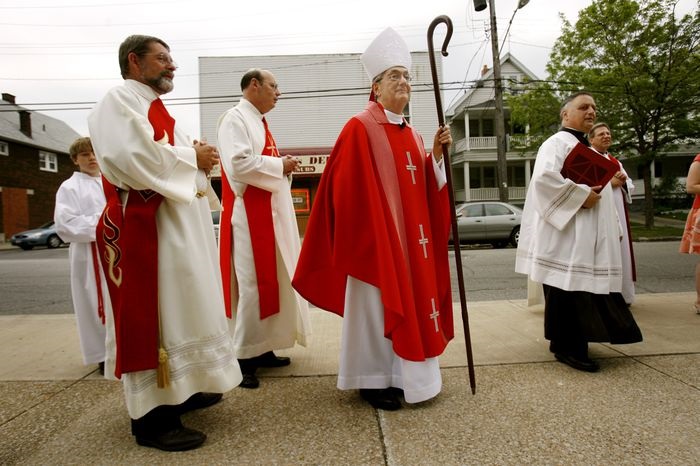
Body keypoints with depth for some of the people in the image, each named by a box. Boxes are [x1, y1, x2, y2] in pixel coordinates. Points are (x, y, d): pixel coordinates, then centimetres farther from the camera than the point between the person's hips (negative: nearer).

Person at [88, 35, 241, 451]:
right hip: (146, 226, -10)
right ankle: (152, 417, 2)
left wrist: (198, 159, 3)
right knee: (151, 314, -7)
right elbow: (132, 156, -23)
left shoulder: (156, 108, 23)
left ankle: (179, 390, 27)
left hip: (179, 224, 10)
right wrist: (193, 157, -13)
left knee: (178, 306, 14)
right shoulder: (119, 101, -7)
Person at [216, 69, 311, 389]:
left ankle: (261, 348, 21)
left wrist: (283, 167, 7)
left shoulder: (259, 122, 21)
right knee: (252, 285, -7)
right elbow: (239, 163, -23)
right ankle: (243, 356, 4)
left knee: (269, 282, 12)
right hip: (250, 215, -10)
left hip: (271, 213, 10)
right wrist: (279, 164, -12)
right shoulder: (234, 119, -9)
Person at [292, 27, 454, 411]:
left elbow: (426, 186, 11)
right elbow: (350, 189, -14)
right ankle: (372, 380, 17)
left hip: (411, 237, 8)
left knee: (410, 301, 13)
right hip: (376, 236, -8)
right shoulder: (360, 128, -9)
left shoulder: (412, 135, 14)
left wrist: (436, 154, -4)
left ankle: (401, 375, 29)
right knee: (376, 305, 1)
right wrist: (366, 234, -17)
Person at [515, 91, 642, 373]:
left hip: (589, 235, 10)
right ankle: (567, 347, 2)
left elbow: (600, 188, 27)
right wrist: (581, 196, -21)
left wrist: (614, 227, 20)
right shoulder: (557, 143, -7)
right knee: (567, 289, -6)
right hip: (567, 233, -9)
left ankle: (567, 342, 23)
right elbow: (544, 177, -25)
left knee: (582, 289, 12)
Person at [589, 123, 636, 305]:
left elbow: (631, 187, 21)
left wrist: (624, 180, -1)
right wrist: (607, 181, -16)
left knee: (619, 251, 8)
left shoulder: (616, 162, 22)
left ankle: (620, 293, 15)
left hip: (618, 214, 8)